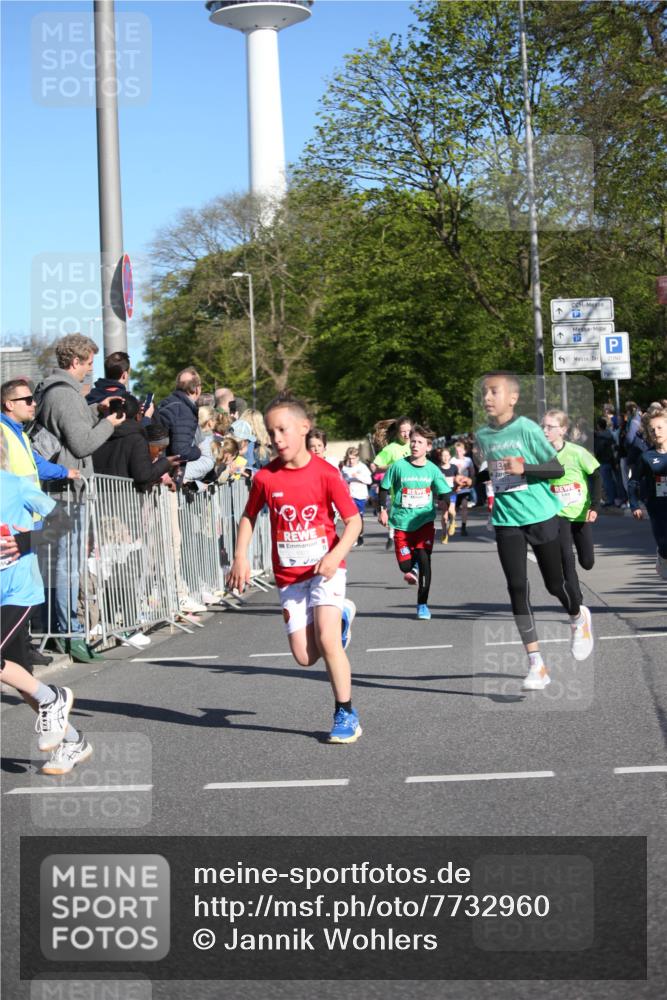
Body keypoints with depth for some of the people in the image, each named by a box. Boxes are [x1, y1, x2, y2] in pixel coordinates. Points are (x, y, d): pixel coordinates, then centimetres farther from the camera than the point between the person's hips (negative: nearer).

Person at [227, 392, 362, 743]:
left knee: (328, 640, -18)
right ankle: (341, 614, 32)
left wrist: (336, 554, -23)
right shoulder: (266, 477, -5)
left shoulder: (325, 473, -12)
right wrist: (240, 558, -1)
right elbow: (249, 516, 11)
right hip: (289, 575, 3)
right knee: (305, 657, 1)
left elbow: (353, 520, -7)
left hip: (325, 568, -3)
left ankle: (346, 715, -3)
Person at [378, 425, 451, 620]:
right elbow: (384, 488, 5)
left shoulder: (433, 470, -2)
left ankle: (422, 604, -2)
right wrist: (383, 509, -1)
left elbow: (445, 493, 5)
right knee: (405, 565, -1)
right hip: (402, 523, 0)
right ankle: (413, 568, 39)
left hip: (425, 522, 0)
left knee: (424, 560, -13)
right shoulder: (398, 466, -5)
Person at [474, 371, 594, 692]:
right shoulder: (482, 436, 5)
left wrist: (524, 467, -23)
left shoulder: (527, 429, -12)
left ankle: (579, 617, 44)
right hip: (506, 521, 4)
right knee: (517, 588, -6)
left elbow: (557, 468, -11)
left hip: (541, 516, -4)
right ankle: (536, 665, -3)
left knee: (554, 584, 7)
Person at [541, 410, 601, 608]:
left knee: (587, 562, 3)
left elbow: (596, 477, -7)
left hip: (582, 513, 0)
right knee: (566, 558, -12)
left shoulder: (577, 452, -15)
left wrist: (594, 506, -14)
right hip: (559, 513, 1)